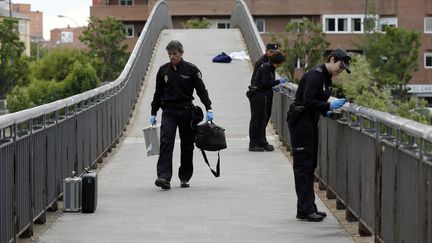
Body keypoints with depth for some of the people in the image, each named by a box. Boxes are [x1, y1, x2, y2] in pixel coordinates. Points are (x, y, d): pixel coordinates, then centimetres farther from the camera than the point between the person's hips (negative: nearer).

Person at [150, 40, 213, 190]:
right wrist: (153, 113, 12)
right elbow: (158, 93, 14)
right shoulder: (163, 70, 6)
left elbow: (201, 90, -1)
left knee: (187, 146, 6)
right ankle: (164, 177, -24)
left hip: (186, 111, -1)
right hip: (168, 111, 1)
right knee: (166, 143, -15)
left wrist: (208, 108, -12)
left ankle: (185, 177, 19)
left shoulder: (191, 70, -1)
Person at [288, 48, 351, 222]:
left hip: (311, 122, 10)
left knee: (310, 166, 12)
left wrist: (326, 113, 5)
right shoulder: (315, 75, -16)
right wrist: (329, 106, -23)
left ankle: (309, 207, 18)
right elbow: (308, 101, -23)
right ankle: (304, 210, -6)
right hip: (300, 121, -10)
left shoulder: (327, 78, 13)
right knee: (303, 166, -8)